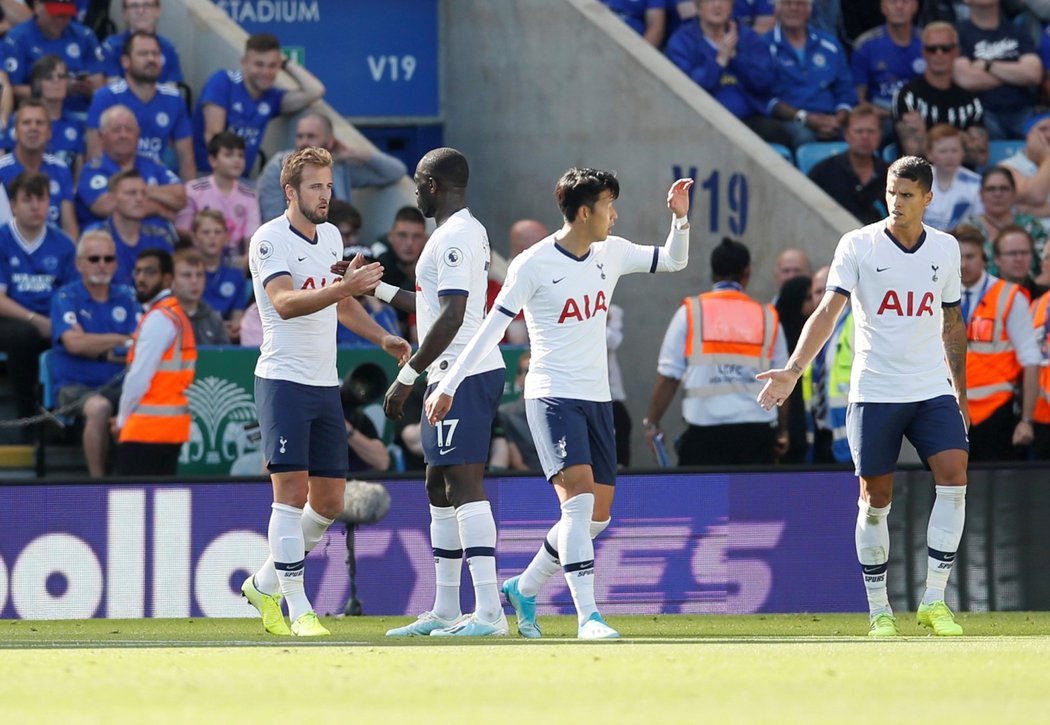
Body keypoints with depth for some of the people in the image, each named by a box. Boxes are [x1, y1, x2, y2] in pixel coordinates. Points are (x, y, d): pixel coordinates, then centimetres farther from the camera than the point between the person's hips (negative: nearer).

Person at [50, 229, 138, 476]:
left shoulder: (126, 299, 13)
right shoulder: (66, 298, 2)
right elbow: (75, 343, -15)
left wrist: (101, 352, -13)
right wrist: (122, 340, -9)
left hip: (118, 384, 3)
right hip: (76, 386, -3)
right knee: (99, 408, -38)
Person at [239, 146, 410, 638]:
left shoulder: (331, 236, 14)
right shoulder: (270, 239, -10)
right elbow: (284, 302, -26)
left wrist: (383, 338, 17)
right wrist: (340, 288, -38)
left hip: (325, 385, 8)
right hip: (283, 381, -8)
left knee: (329, 500, 7)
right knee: (291, 493, -12)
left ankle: (265, 585, 24)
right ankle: (297, 609, -9)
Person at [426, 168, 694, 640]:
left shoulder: (612, 253, 7)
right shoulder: (533, 265, -11)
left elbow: (673, 261, 19)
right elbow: (491, 329, -8)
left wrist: (680, 218, 0)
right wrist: (447, 386, -8)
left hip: (597, 399, 7)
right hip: (552, 396, -7)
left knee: (597, 516, 8)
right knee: (579, 495, -22)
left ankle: (524, 589, 27)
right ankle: (587, 616, -25)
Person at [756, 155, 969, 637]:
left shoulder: (945, 249, 7)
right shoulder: (859, 246, -4)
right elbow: (828, 311, -11)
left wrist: (960, 393, 18)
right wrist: (793, 370, -24)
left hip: (933, 390, 3)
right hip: (874, 393, -2)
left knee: (954, 477, -14)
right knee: (875, 499, 1)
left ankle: (934, 600, -7)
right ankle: (879, 610, 11)